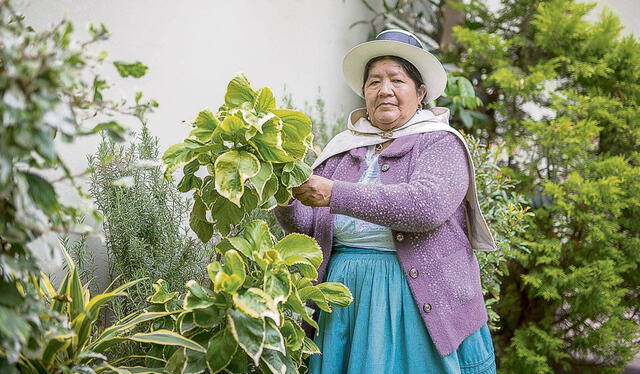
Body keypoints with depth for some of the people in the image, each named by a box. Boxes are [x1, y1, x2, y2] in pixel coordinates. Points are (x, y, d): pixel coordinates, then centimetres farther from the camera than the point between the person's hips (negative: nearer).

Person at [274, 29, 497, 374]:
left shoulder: (441, 144, -2)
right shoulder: (342, 150, 11)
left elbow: (428, 205, -22)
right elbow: (307, 228, 10)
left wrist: (336, 195, -25)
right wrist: (284, 197, -12)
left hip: (420, 303, -3)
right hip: (345, 304, 4)